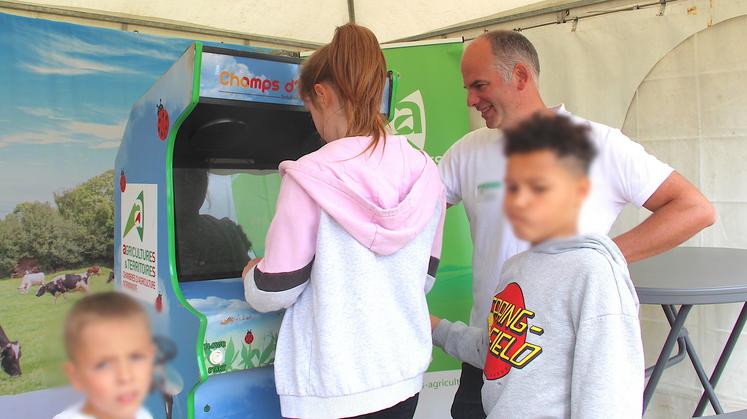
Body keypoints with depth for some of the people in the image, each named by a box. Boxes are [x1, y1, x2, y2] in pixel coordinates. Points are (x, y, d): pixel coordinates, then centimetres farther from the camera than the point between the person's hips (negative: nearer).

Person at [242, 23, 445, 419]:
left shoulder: (311, 177, -18)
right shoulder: (425, 174, -3)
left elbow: (273, 292, -10)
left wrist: (252, 272, 11)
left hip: (333, 387, -5)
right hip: (403, 374, 5)